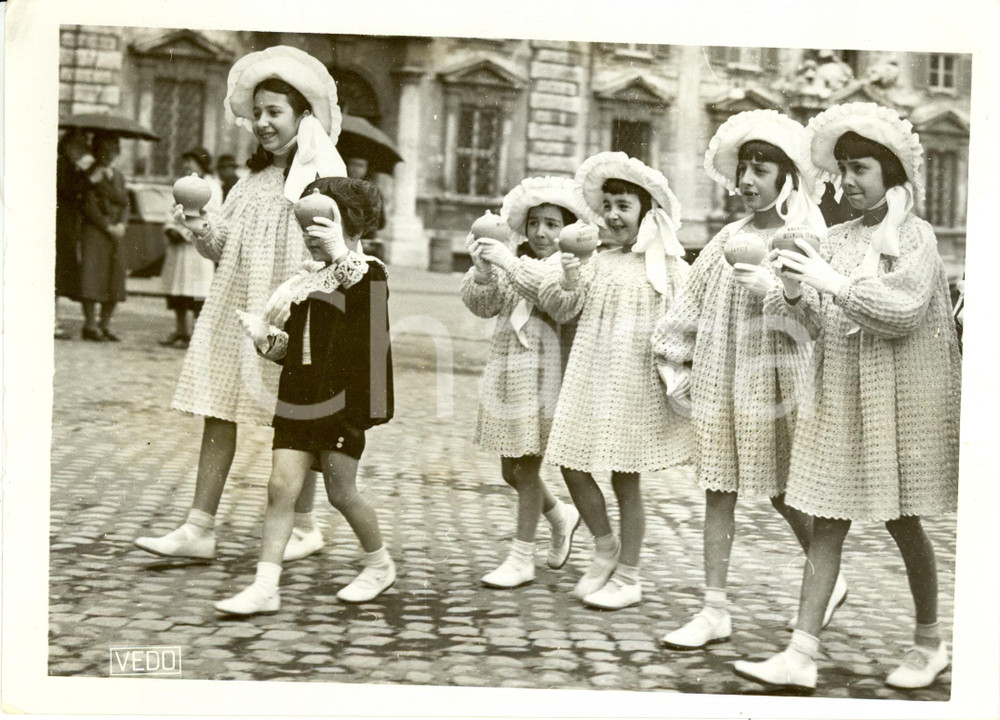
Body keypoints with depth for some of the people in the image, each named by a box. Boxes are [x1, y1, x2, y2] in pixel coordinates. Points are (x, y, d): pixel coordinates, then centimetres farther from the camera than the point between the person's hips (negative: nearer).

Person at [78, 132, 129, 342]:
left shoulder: (118, 177, 19)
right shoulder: (90, 175, -1)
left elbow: (124, 203, 12)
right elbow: (89, 206, -8)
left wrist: (121, 224, -6)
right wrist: (108, 226, -12)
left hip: (115, 232, 6)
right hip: (94, 230, -6)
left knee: (115, 278, 2)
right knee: (92, 274, -11)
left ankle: (104, 324, 8)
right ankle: (90, 324, -9)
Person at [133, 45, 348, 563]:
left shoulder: (323, 171, -4)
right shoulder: (253, 177, 16)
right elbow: (227, 244, 18)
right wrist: (202, 228, -3)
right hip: (238, 306, 6)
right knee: (217, 409, 2)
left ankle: (304, 527, 18)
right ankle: (199, 529, 5)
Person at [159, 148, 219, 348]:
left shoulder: (211, 186, -5)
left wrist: (184, 233, -15)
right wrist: (171, 230, 2)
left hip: (198, 245, -8)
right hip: (178, 246, 8)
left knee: (197, 293, -10)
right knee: (177, 292, 9)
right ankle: (180, 332, 17)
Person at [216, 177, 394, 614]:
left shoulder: (368, 272, -4)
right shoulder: (306, 278, 15)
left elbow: (365, 295, -29)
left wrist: (341, 251, -30)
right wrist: (271, 343, 2)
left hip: (342, 397, -6)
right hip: (298, 394, 6)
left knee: (341, 492, 3)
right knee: (281, 487, -2)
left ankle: (380, 564, 27)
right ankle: (265, 587, 0)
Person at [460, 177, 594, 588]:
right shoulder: (514, 267, 12)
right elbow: (482, 305, 4)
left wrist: (510, 262, -29)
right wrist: (482, 273, -16)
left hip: (545, 377, -6)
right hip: (507, 375, 6)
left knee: (527, 468, -2)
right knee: (510, 471, 14)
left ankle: (522, 559, 11)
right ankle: (561, 518, 40)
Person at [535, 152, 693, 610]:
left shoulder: (667, 266, -3)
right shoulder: (599, 263, 9)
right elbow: (564, 311, 10)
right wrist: (567, 285, -10)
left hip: (636, 383, -4)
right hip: (590, 379, 5)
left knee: (625, 479, 3)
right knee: (572, 466, 2)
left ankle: (628, 577, 19)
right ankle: (605, 547, 27)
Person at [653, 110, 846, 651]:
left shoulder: (804, 238, -3)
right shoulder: (729, 239, 11)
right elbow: (694, 299, 16)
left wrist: (774, 290, -24)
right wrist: (676, 358, 15)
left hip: (774, 379, -5)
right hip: (720, 378, 5)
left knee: (783, 492, 4)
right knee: (718, 490, 4)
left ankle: (831, 581, 29)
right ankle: (715, 611, 10)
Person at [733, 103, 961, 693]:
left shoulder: (914, 235, -5)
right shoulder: (839, 239, 10)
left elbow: (904, 312, -16)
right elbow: (823, 325, 11)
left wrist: (833, 283, -19)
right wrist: (796, 295, -9)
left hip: (900, 399, -5)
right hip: (841, 398, 5)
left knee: (901, 521, 6)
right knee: (827, 522, 1)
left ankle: (930, 642, 26)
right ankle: (802, 655, 1)